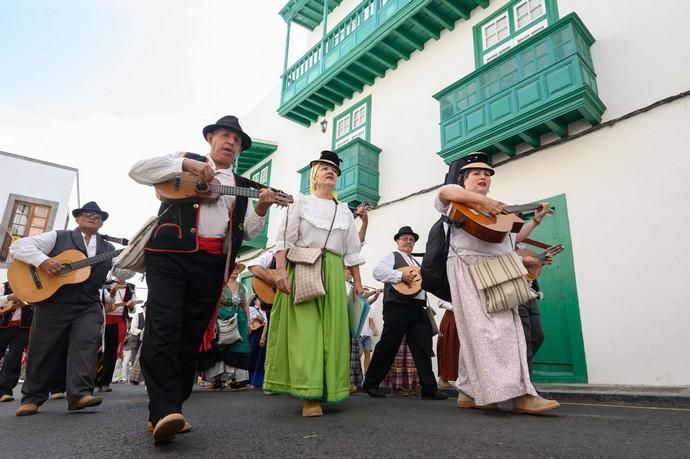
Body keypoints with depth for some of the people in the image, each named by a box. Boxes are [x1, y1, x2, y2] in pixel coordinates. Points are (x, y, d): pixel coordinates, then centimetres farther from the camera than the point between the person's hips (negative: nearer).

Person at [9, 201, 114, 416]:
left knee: (87, 343, -14)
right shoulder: (58, 237, 5)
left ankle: (80, 393, -15)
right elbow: (18, 246, -2)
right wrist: (42, 260, -19)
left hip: (88, 306, 2)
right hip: (53, 302, -1)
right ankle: (32, 397, 20)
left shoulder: (108, 248, 14)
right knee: (42, 349, 6)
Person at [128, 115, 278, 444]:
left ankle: (168, 410, 13)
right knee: (163, 329, -16)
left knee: (191, 337, 4)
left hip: (213, 265, 3)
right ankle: (165, 412, -16)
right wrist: (185, 165, -8)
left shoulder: (242, 186, 21)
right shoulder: (185, 159, 15)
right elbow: (137, 170, 3)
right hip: (171, 255, -3)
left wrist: (261, 208, -6)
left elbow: (248, 231, 13)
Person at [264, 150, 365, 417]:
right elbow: (285, 240, -2)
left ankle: (321, 390, 10)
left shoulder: (344, 210, 19)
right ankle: (309, 394, -10)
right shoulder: (300, 202, 9)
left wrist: (357, 281, 10)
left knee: (330, 330, 0)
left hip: (333, 273, 4)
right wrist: (280, 270, -14)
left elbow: (352, 251, 17)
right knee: (305, 328, -11)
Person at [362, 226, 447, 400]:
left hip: (417, 309, 7)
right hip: (397, 307, -7)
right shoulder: (392, 256, 4)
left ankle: (429, 389, 6)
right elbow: (377, 271, -15)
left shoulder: (416, 263, 28)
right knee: (387, 347, -2)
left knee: (423, 348, 2)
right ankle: (370, 383, 11)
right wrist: (401, 275, -20)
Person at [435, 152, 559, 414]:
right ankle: (518, 393, -20)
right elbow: (444, 192, -16)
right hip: (469, 267, -8)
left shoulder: (499, 208, 32)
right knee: (484, 328, -15)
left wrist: (535, 219, 32)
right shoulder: (460, 197, 9)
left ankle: (470, 392, 6)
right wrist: (482, 199, -20)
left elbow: (512, 239, 34)